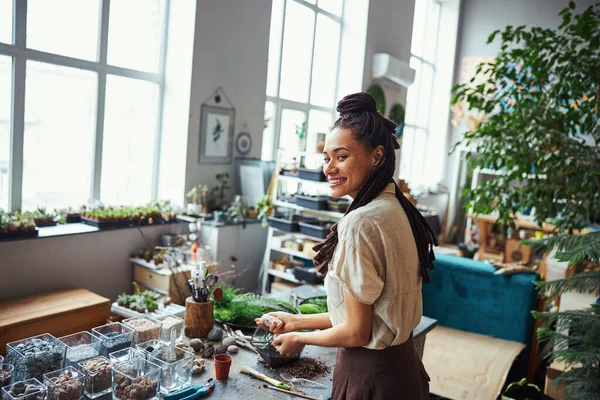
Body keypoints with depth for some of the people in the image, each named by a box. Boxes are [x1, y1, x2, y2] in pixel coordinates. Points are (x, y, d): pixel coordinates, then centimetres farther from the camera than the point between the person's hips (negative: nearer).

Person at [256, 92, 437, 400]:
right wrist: (297, 321, 12)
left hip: (370, 375, -8)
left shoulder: (360, 223, -25)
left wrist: (299, 338, -2)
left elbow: (356, 332, -20)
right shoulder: (395, 208, 1)